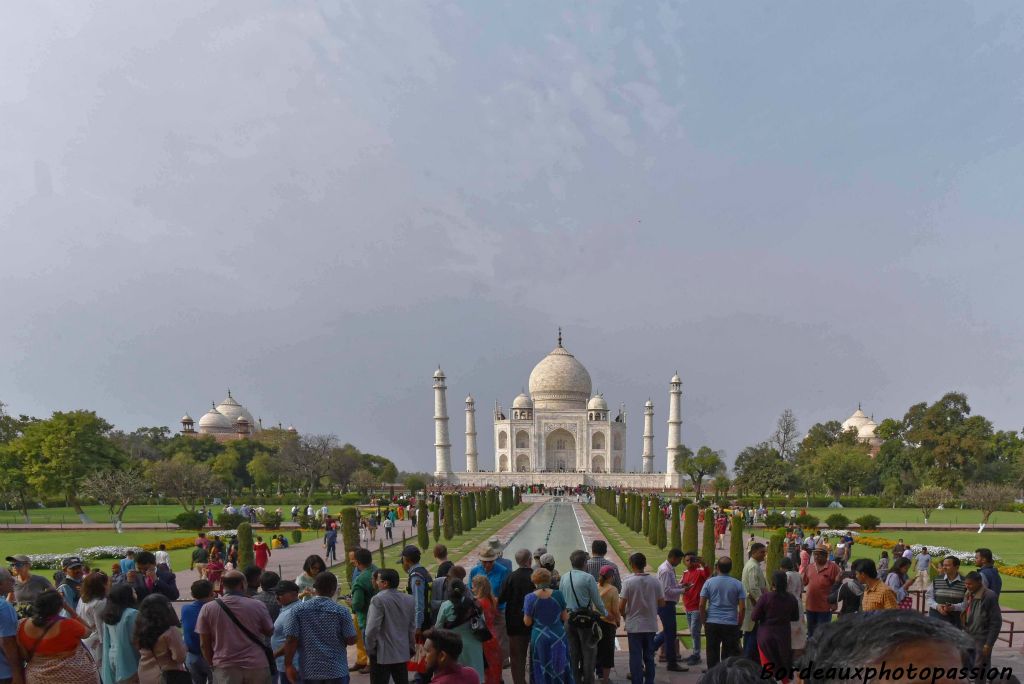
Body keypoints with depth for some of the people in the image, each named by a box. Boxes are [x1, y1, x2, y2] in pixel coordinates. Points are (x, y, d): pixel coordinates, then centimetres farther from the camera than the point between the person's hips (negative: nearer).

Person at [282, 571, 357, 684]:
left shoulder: (297, 610, -3)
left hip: (309, 670, 2)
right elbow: (351, 640, -5)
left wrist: (288, 665, -1)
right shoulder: (342, 611, -7)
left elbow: (291, 640, -8)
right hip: (336, 670, -1)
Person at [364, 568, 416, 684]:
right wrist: (411, 648, 18)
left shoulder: (378, 599, -15)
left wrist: (370, 649, -4)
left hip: (382, 654, -6)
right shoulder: (410, 600, 5)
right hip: (403, 653, 6)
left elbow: (372, 628, -17)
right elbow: (412, 628, 9)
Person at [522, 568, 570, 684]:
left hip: (539, 638, -1)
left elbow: (527, 622, -6)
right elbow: (565, 617, 2)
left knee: (542, 670, 12)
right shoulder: (558, 595, -8)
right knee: (559, 668, 15)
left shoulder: (530, 598, -12)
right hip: (558, 637, 1)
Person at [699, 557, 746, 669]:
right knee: (730, 654, 7)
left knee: (712, 653, 7)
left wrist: (703, 621, 9)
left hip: (712, 623, 0)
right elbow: (742, 607, -3)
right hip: (731, 624, 0)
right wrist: (739, 623, 8)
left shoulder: (709, 582, -1)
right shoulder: (738, 584, -1)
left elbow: (702, 605, -2)